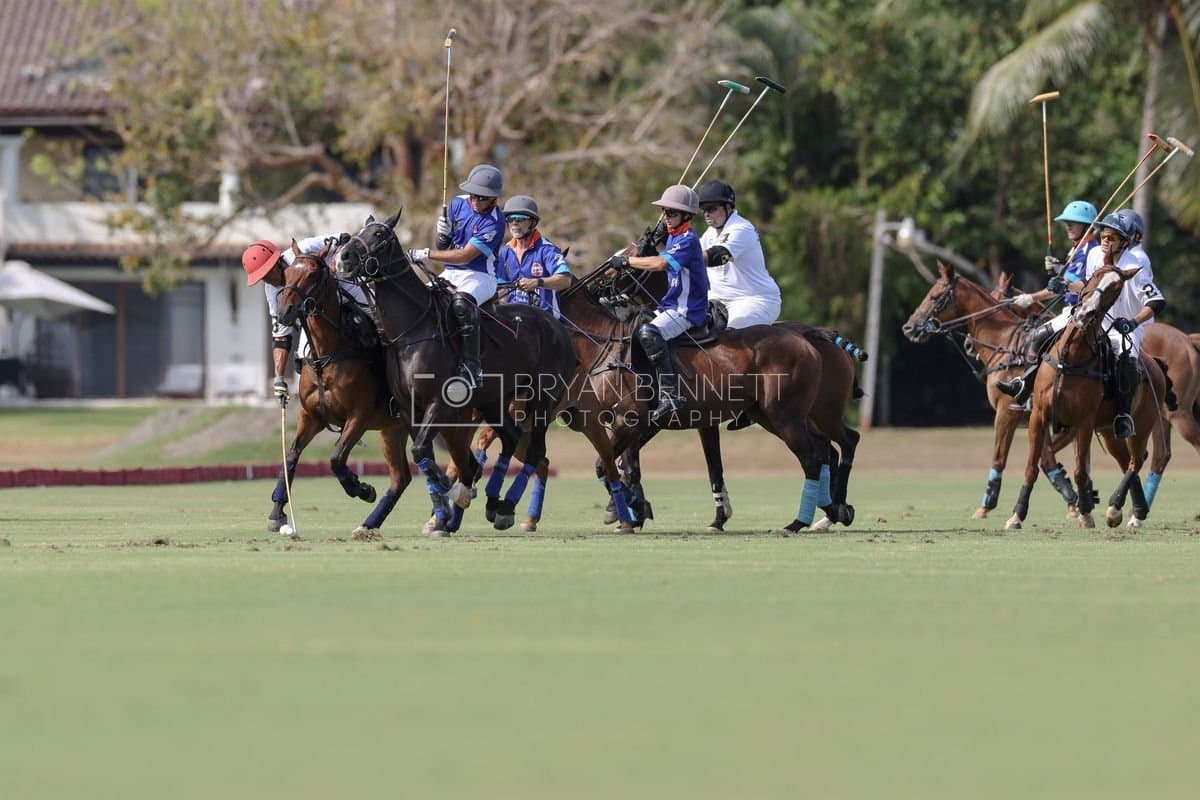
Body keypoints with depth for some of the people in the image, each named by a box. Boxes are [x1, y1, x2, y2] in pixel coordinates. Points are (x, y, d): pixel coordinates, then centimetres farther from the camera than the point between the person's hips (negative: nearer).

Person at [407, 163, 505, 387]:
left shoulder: (494, 223, -15)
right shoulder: (458, 204, 6)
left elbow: (464, 256, -20)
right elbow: (442, 247, 12)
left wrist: (425, 254, -21)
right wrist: (442, 236, -12)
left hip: (478, 277, -7)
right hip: (449, 275, 7)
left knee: (462, 302, -38)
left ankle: (472, 366, -40)